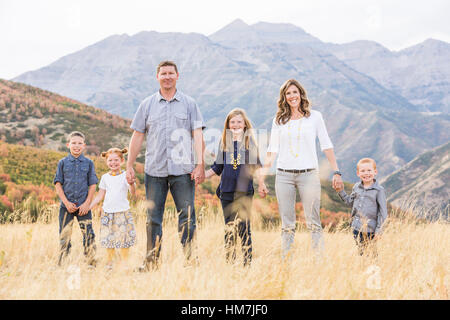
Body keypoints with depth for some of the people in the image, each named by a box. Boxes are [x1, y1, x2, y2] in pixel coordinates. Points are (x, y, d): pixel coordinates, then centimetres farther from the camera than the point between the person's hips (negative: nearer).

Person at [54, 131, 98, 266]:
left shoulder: (88, 163, 6)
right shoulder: (63, 163, 5)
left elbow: (93, 185, 5)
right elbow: (58, 184, 3)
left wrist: (87, 203, -5)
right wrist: (66, 202, -7)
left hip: (83, 206, 0)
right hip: (66, 206, 0)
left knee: (89, 235, -5)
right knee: (64, 236, 3)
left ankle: (92, 264, 3)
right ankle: (61, 265, 13)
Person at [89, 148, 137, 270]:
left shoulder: (125, 175, -1)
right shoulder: (105, 177, 10)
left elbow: (133, 193, -12)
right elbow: (99, 196, 15)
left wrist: (131, 183, -32)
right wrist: (88, 207, 8)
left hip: (123, 212, -3)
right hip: (108, 213, 3)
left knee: (124, 240, -4)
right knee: (109, 241, 3)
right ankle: (109, 264, 14)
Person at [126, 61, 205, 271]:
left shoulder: (189, 104, 8)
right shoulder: (147, 104, 12)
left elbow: (197, 135, 2)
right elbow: (137, 136, 12)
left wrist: (200, 164, -8)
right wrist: (129, 166, 7)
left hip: (183, 169, -1)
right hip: (154, 169, 2)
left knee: (187, 215, -3)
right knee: (153, 218, 4)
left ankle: (190, 258, 4)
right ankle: (152, 261, 12)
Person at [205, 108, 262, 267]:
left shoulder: (250, 141, 3)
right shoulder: (224, 142, 10)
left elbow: (256, 166, 3)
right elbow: (217, 166, 16)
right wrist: (202, 175, 7)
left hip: (245, 190, -3)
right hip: (227, 190, 3)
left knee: (244, 228, -4)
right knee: (229, 228, 8)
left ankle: (247, 262, 4)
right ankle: (229, 262, 16)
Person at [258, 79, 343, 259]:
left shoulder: (314, 116, 7)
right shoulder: (279, 120, 10)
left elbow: (326, 145, 6)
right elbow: (272, 150, 8)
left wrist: (336, 172, 0)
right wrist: (262, 178, 1)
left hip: (308, 174, -2)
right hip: (283, 175, 2)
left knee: (313, 222, -4)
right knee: (287, 225, 5)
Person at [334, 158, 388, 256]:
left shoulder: (379, 190, -8)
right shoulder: (356, 187, 8)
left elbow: (383, 211, -7)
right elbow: (351, 202, 20)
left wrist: (379, 230, -10)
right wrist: (341, 192, 11)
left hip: (371, 229, -5)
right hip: (357, 228, 5)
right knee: (361, 252, 11)